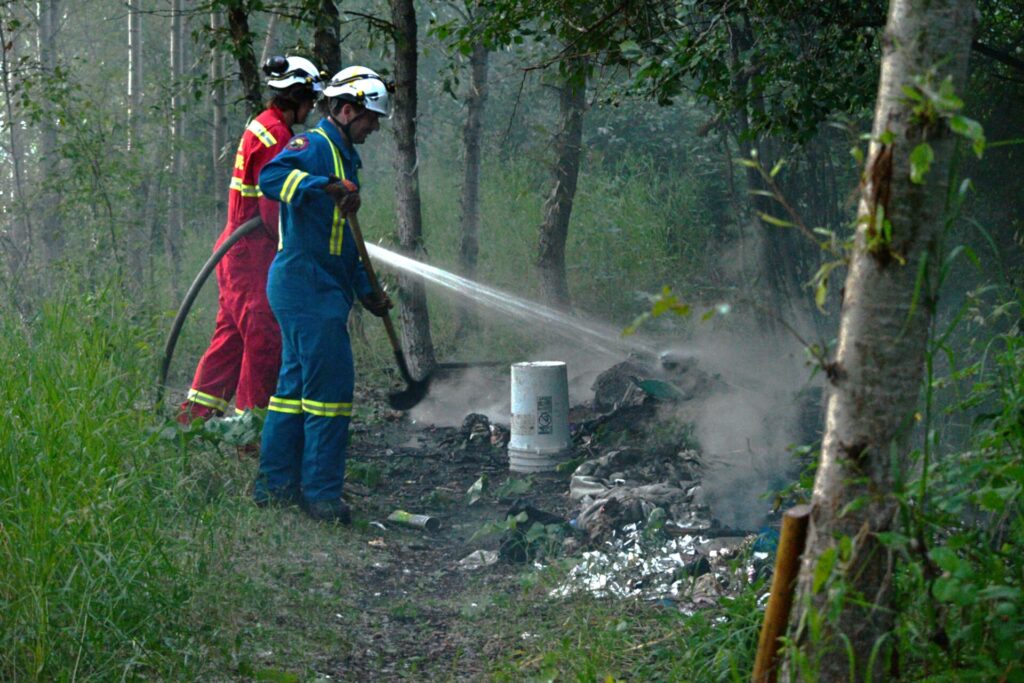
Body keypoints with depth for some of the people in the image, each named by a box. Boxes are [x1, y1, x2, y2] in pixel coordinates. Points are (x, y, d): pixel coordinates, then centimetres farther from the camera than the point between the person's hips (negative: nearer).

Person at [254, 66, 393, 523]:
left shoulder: (342, 157, 23)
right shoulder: (313, 146, -8)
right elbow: (271, 176, -31)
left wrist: (366, 292, 24)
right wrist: (328, 187, -41)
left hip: (323, 287, 10)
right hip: (308, 285, -10)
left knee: (296, 384, 13)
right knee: (331, 385, -10)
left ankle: (274, 486, 20)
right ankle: (321, 494, -5)